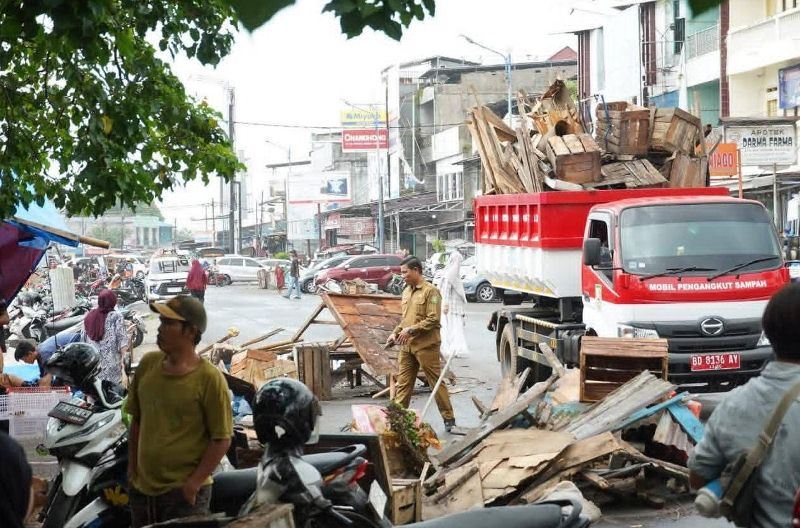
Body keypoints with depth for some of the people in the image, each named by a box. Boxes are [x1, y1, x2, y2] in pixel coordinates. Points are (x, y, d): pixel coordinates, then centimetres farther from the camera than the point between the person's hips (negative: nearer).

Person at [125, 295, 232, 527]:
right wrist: (132, 471, 11)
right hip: (142, 488, 6)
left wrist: (194, 484, -14)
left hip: (183, 493, -6)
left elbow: (221, 439, -12)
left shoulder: (208, 378, -13)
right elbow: (137, 421, 13)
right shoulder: (148, 364, 4)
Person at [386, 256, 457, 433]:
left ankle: (449, 418, 8)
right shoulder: (407, 291, 14)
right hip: (407, 346, 7)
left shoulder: (430, 291, -11)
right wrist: (395, 333, 8)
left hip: (426, 345, -7)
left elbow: (433, 319, -17)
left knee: (436, 382, 0)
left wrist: (411, 330, -20)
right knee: (403, 383, 7)